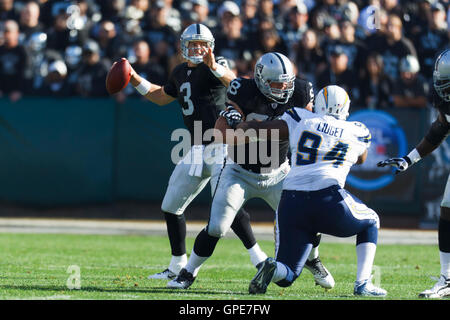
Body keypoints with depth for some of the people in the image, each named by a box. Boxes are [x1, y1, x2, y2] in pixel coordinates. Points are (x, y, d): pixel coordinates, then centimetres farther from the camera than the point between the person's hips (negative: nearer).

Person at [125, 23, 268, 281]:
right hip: (198, 151, 8)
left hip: (220, 146, -8)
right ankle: (178, 266, 21)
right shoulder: (181, 73, 14)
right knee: (171, 207, 11)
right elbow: (162, 97, 31)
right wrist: (136, 80, 21)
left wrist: (214, 67, -49)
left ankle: (258, 258, -10)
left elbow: (234, 84, -31)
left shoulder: (215, 68, -9)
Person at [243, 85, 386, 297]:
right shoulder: (358, 133, 17)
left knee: (286, 276, 12)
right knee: (371, 223, 30)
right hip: (329, 200, -1)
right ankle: (363, 283, 14)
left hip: (292, 202, 1)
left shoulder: (300, 120, 14)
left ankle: (272, 267, -23)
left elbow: (247, 130, 17)